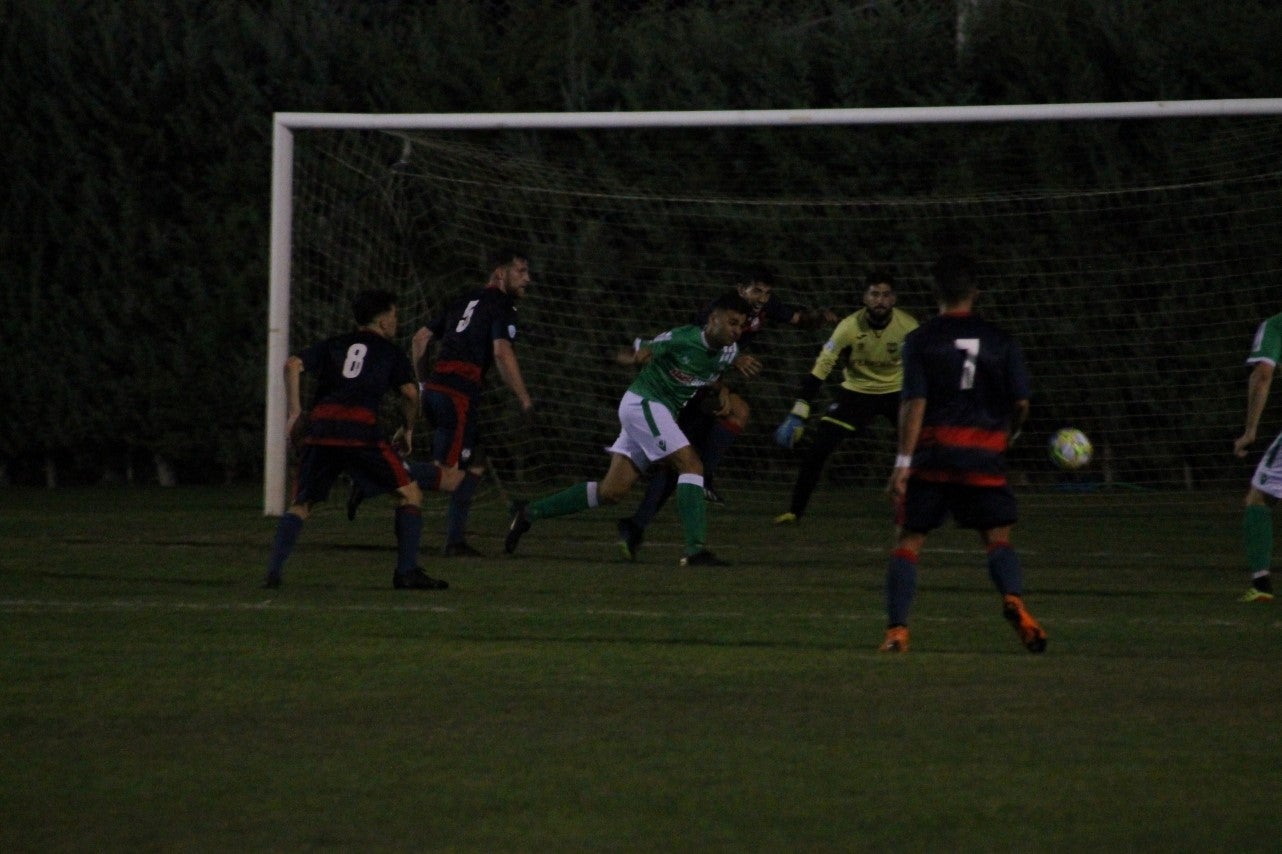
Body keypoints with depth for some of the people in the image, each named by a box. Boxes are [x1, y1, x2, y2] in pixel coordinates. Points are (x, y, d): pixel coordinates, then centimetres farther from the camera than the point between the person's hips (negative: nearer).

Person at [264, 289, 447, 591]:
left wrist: (295, 412, 13)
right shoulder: (390, 352, 18)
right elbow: (410, 393, 5)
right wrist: (408, 429, 21)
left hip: (321, 429, 3)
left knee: (301, 504, 13)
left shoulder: (333, 345, 25)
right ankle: (407, 572, 2)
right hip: (360, 429, -3)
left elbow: (293, 365, 10)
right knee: (410, 494, 10)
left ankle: (273, 571, -5)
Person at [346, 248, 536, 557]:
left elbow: (421, 338, 24)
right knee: (449, 478, -13)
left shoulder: (465, 301, 23)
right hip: (459, 395, -9)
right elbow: (502, 351, -15)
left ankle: (456, 540, 14)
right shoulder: (501, 305, -1)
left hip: (435, 390, 9)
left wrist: (425, 383, 30)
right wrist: (524, 398, -9)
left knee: (474, 467, 17)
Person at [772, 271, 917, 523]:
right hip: (855, 391, -1)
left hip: (897, 392, 1)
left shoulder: (908, 327, -21)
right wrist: (798, 415, -25)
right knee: (818, 449, -13)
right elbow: (819, 370, -21)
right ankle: (795, 510, 0)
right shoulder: (849, 327, -24)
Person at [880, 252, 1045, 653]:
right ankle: (1014, 600, -20)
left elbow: (914, 403, -8)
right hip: (983, 455, 1)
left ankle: (896, 629, -4)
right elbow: (1021, 403, 3)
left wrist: (904, 461, -10)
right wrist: (1008, 433, 25)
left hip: (932, 455, -1)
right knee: (998, 539, 8)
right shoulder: (1001, 340, 5)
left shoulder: (920, 340, -1)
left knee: (909, 540, 6)